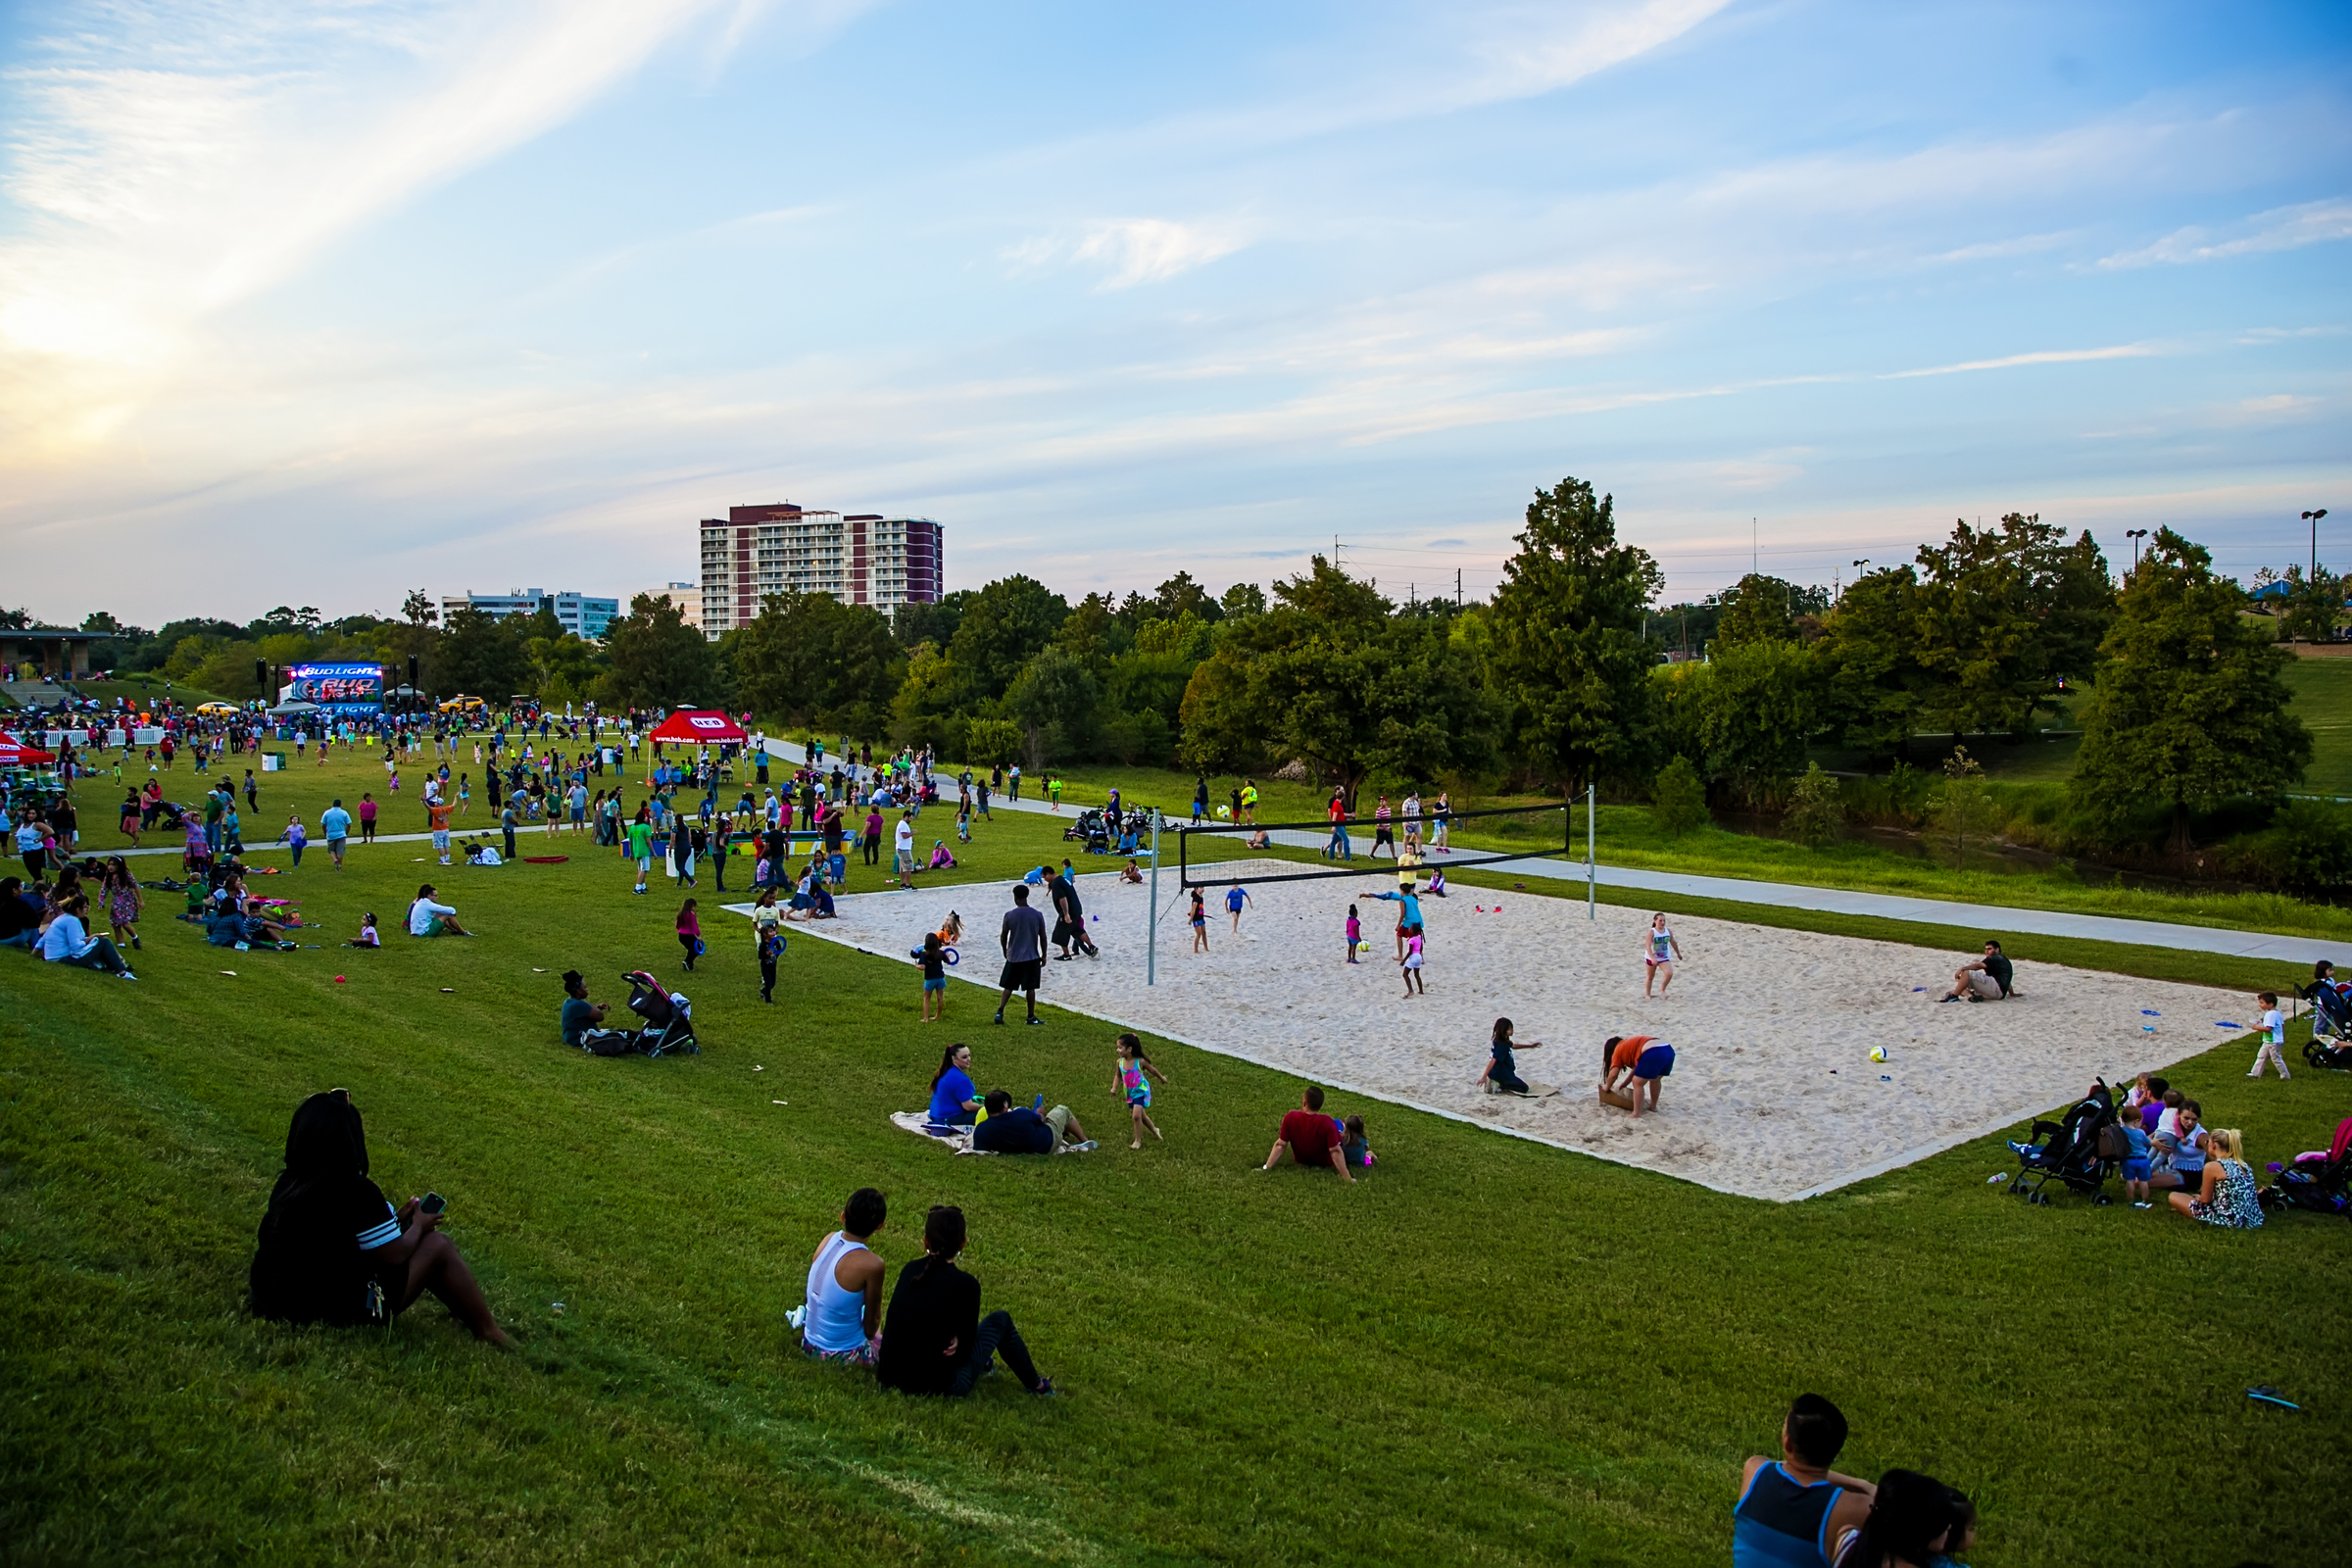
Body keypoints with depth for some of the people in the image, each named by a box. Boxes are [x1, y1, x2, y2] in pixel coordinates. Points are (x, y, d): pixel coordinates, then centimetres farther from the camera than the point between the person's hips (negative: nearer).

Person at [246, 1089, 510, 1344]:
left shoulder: (288, 1182, 1)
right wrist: (419, 1225, 6)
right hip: (335, 1313, -8)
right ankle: (488, 1331, 11)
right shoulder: (355, 1191, -23)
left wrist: (396, 1220, 15)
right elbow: (395, 1255, -12)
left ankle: (470, 1315, 29)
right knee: (438, 1246, 1)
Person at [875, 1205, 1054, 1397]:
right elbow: (963, 1350, -8)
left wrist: (951, 1338, 2)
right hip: (937, 1386, -5)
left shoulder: (909, 1270, 1)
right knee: (1000, 1320, 16)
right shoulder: (965, 1284, -14)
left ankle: (981, 1364, 49)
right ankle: (1035, 1385, 33)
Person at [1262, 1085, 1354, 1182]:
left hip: (1301, 1160, 3)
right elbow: (1335, 1151, -32)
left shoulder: (1290, 1118, -27)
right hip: (1325, 1162, -2)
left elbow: (1280, 1145, -20)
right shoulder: (1327, 1123, -34)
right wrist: (1347, 1178, -26)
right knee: (1338, 1124, 17)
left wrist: (1267, 1167, -12)